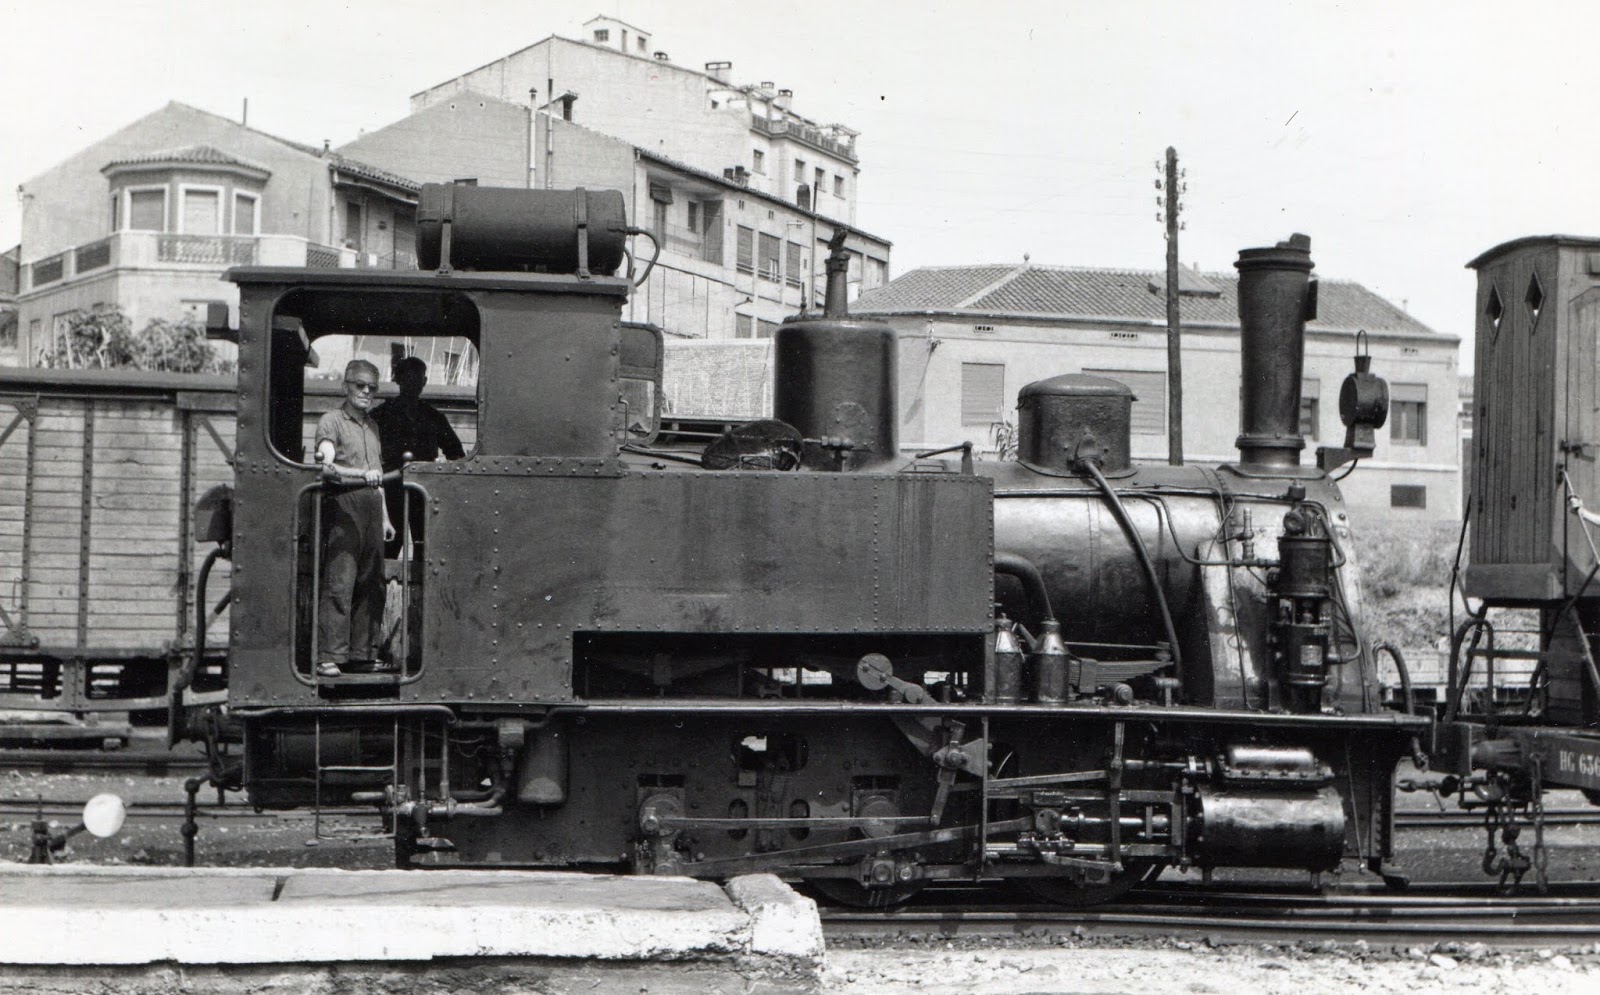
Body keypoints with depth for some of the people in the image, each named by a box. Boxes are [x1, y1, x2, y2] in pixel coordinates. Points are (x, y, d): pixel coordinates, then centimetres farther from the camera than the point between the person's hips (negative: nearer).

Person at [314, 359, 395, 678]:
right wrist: (361, 474, -31)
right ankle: (329, 657, -14)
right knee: (339, 583, -12)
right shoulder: (332, 421, -3)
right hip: (343, 501, -8)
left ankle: (364, 653, 12)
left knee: (371, 583, 7)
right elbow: (326, 467, -17)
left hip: (371, 505, 8)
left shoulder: (372, 425, 21)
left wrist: (384, 517, 23)